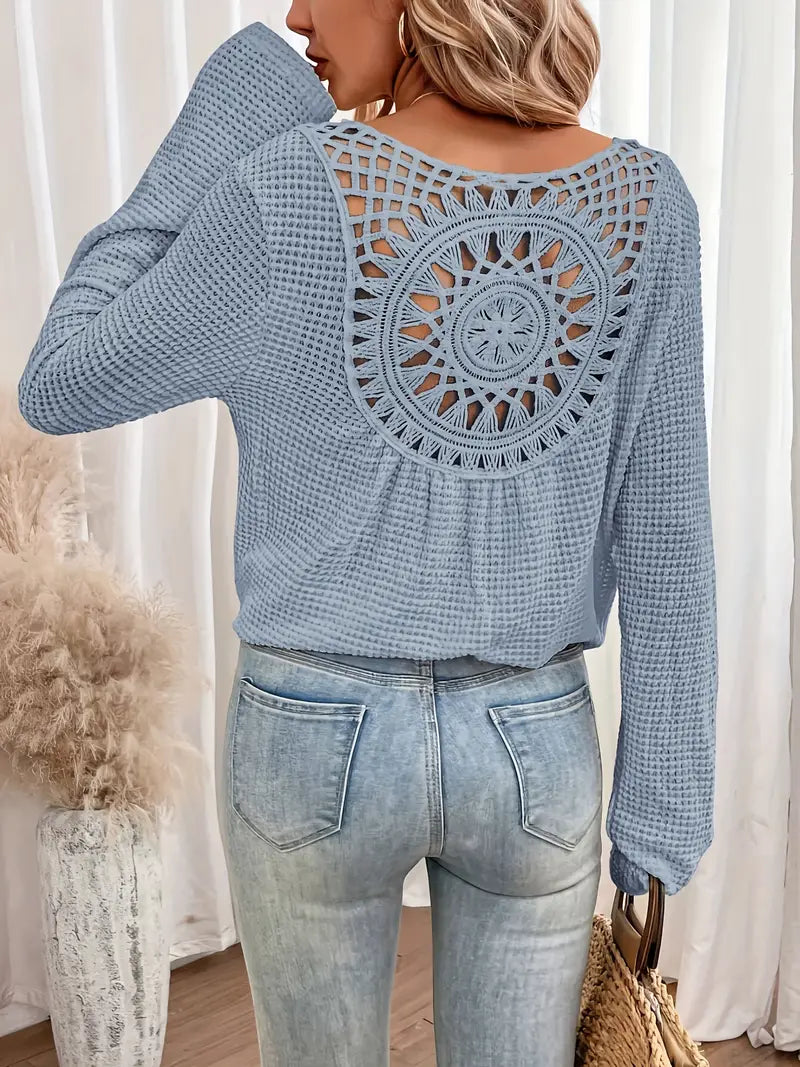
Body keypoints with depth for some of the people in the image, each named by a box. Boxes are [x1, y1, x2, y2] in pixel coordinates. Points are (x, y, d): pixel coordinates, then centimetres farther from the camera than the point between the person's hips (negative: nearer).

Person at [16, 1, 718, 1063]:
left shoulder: (287, 198, -18)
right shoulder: (647, 201, -9)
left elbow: (59, 390, -5)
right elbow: (663, 533, -7)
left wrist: (199, 154, -4)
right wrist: (664, 791, 2)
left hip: (319, 737, -1)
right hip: (536, 744, 2)